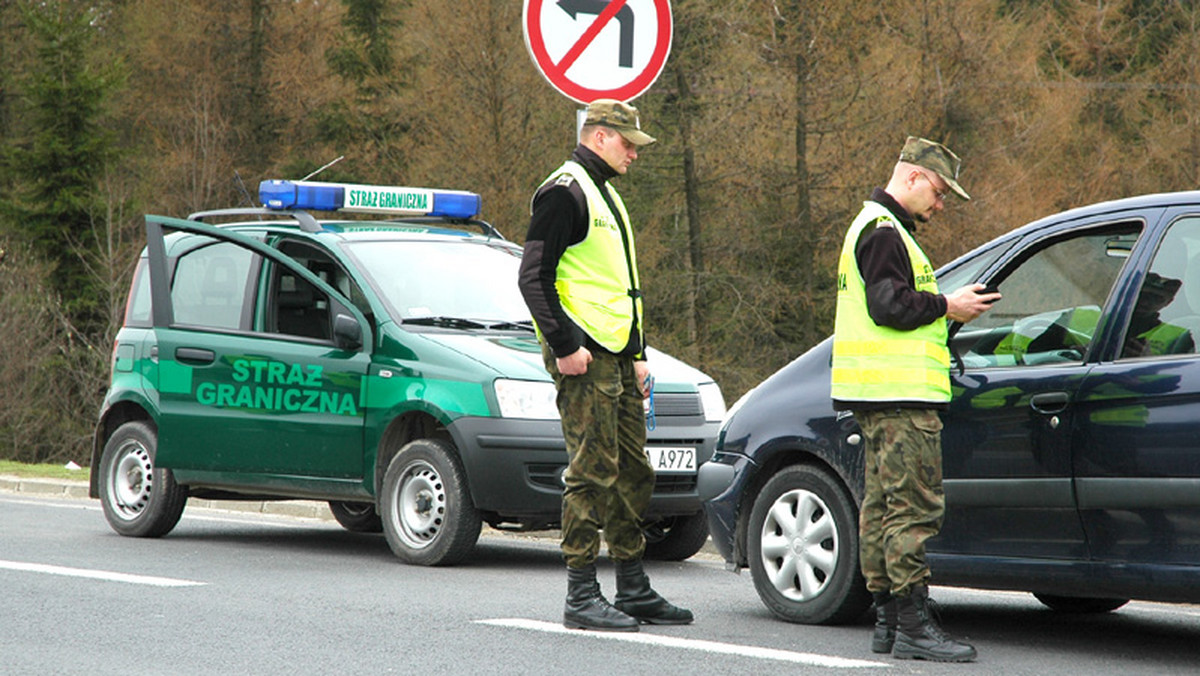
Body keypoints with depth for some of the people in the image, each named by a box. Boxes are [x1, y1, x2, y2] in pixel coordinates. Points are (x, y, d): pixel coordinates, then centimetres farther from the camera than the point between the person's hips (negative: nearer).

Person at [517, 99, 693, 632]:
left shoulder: (604, 194, 22)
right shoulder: (564, 192, -9)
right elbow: (533, 277, -17)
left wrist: (636, 356, 22)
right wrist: (563, 344, -21)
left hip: (617, 357, 10)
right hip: (584, 358, -10)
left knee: (632, 473, 12)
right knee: (593, 473, -9)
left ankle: (634, 590, 19)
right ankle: (582, 598, -5)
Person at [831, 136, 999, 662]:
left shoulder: (873, 227, 23)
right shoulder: (884, 230, -11)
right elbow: (888, 306, -20)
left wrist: (948, 307, 16)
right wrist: (946, 306, -10)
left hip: (881, 398, 11)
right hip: (899, 398, -11)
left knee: (883, 505, 11)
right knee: (914, 506, -12)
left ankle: (887, 619, 14)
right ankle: (912, 625, -14)